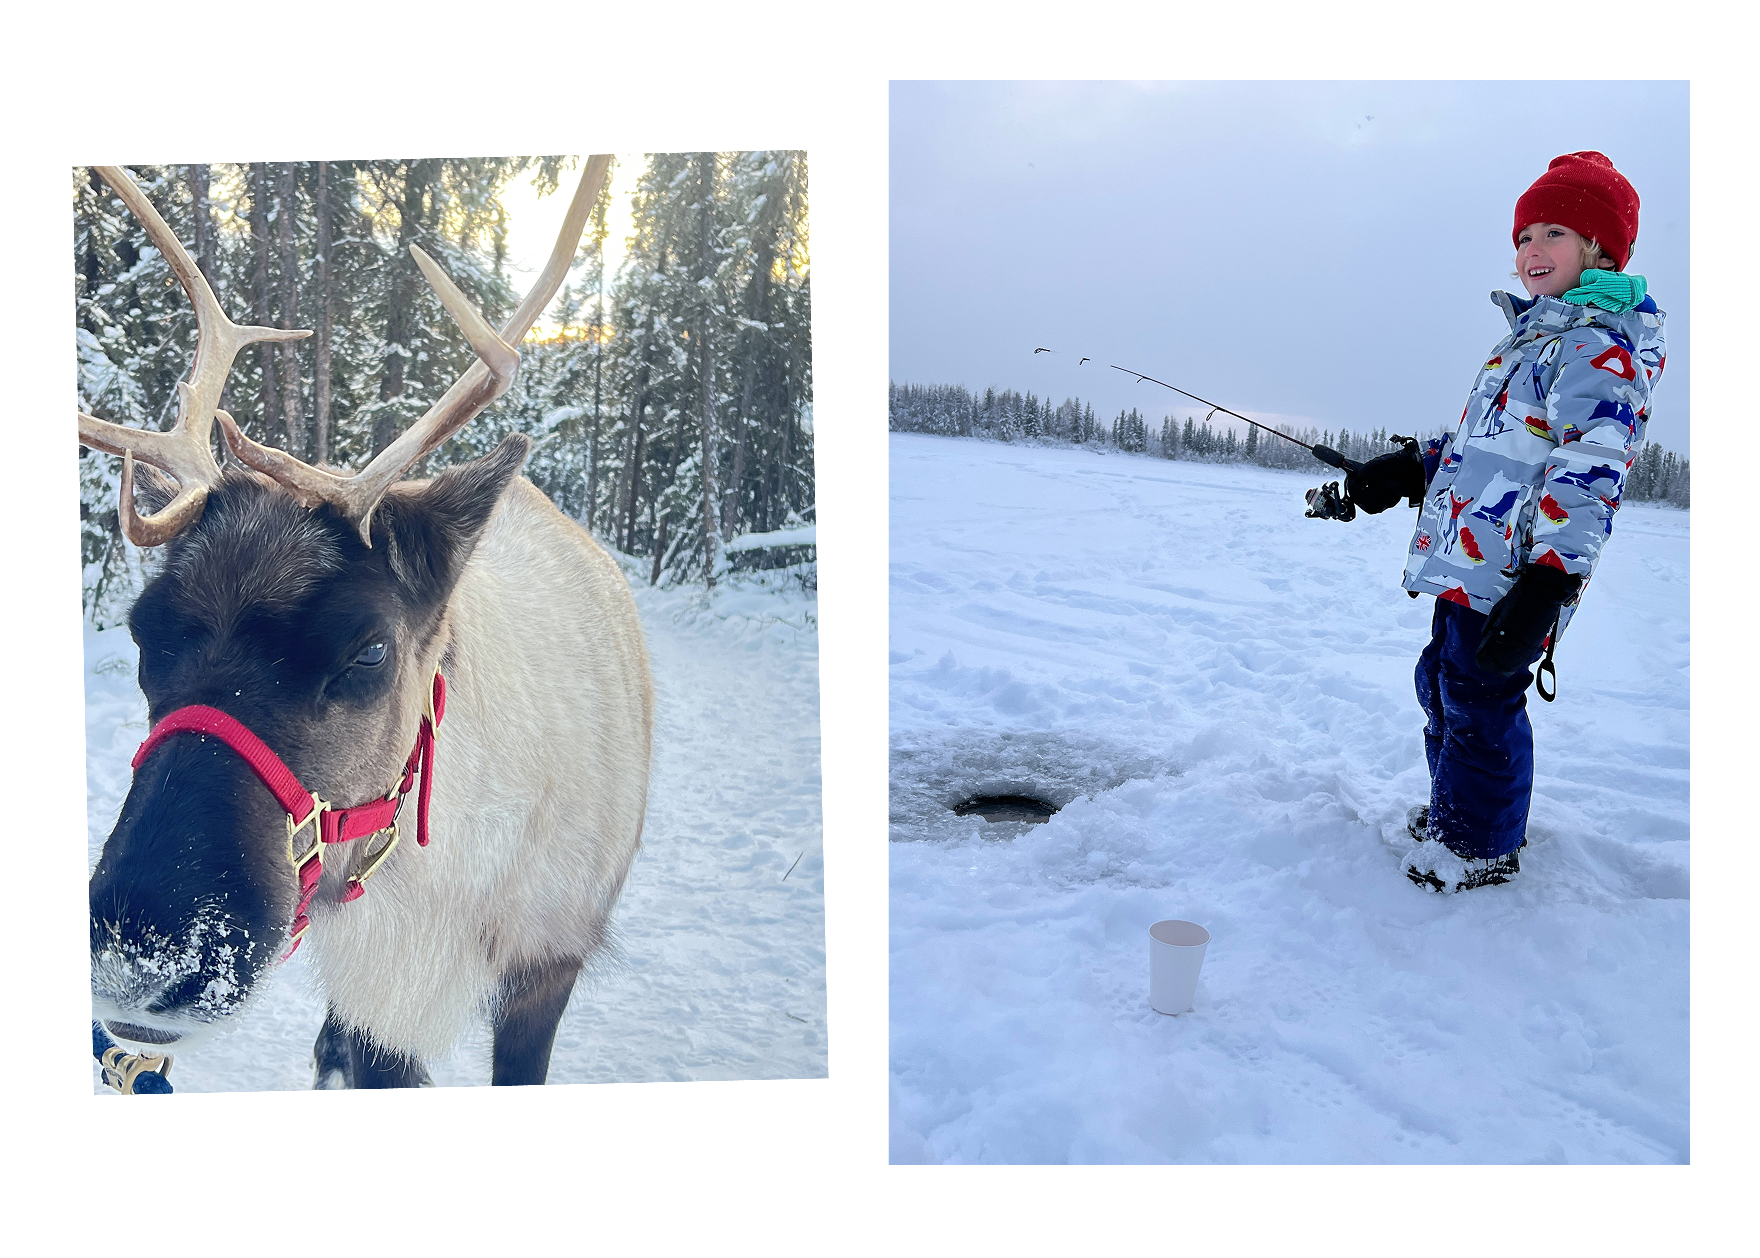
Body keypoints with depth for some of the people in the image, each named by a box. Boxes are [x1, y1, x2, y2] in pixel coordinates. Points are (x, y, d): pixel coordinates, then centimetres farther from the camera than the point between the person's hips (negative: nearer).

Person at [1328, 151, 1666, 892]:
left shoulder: (1599, 346, -14)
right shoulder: (1538, 335, 19)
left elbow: (1588, 474, -24)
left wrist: (1548, 585, -30)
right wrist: (1409, 469, 20)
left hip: (1511, 572, -10)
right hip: (1471, 560, 10)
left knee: (1480, 698, -2)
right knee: (1442, 680, 21)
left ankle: (1480, 846, 14)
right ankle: (1453, 809, 38)